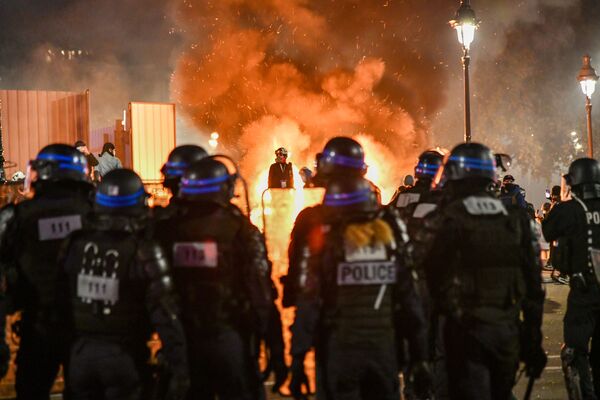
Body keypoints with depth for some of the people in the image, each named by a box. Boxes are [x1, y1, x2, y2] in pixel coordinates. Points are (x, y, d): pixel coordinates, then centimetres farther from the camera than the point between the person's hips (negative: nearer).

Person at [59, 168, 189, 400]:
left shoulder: (75, 245, -4)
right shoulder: (144, 253, -17)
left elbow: (62, 300, 4)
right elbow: (166, 317, -18)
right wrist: (179, 369, -14)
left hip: (82, 354, 4)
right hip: (123, 355, -4)